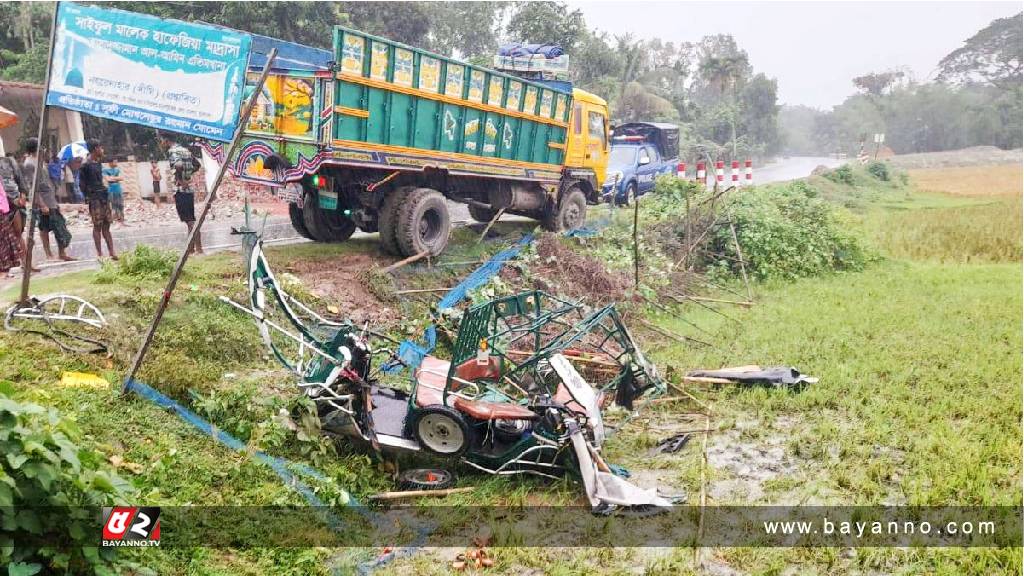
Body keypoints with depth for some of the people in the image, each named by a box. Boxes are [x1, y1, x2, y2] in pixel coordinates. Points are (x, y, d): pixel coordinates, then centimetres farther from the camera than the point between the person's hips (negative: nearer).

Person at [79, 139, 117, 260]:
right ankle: (99, 254, 0)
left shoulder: (99, 163, 14)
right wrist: (87, 197, -11)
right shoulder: (85, 164, -9)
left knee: (106, 225, 7)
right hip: (94, 198, -7)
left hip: (104, 196, 7)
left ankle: (111, 253, 7)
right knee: (97, 226, -4)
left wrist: (105, 193, 15)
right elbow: (82, 183, -9)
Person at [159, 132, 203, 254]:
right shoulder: (185, 150, 16)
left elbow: (178, 165, -30)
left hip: (181, 189, -9)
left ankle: (199, 249, -9)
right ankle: (191, 248, 18)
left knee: (190, 222, -8)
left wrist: (180, 180, -19)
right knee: (190, 221, 12)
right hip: (189, 189, 9)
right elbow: (196, 165, 28)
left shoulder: (172, 151, -10)